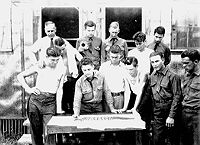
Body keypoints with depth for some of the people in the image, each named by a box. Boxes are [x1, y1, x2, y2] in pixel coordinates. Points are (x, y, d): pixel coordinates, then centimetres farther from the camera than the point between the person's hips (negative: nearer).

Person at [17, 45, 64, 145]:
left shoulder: (61, 71, 9)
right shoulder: (39, 67, 8)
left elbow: (59, 90, 8)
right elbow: (20, 76, 15)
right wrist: (28, 89, 3)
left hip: (50, 103, 0)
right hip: (35, 100, 0)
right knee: (35, 130, 6)